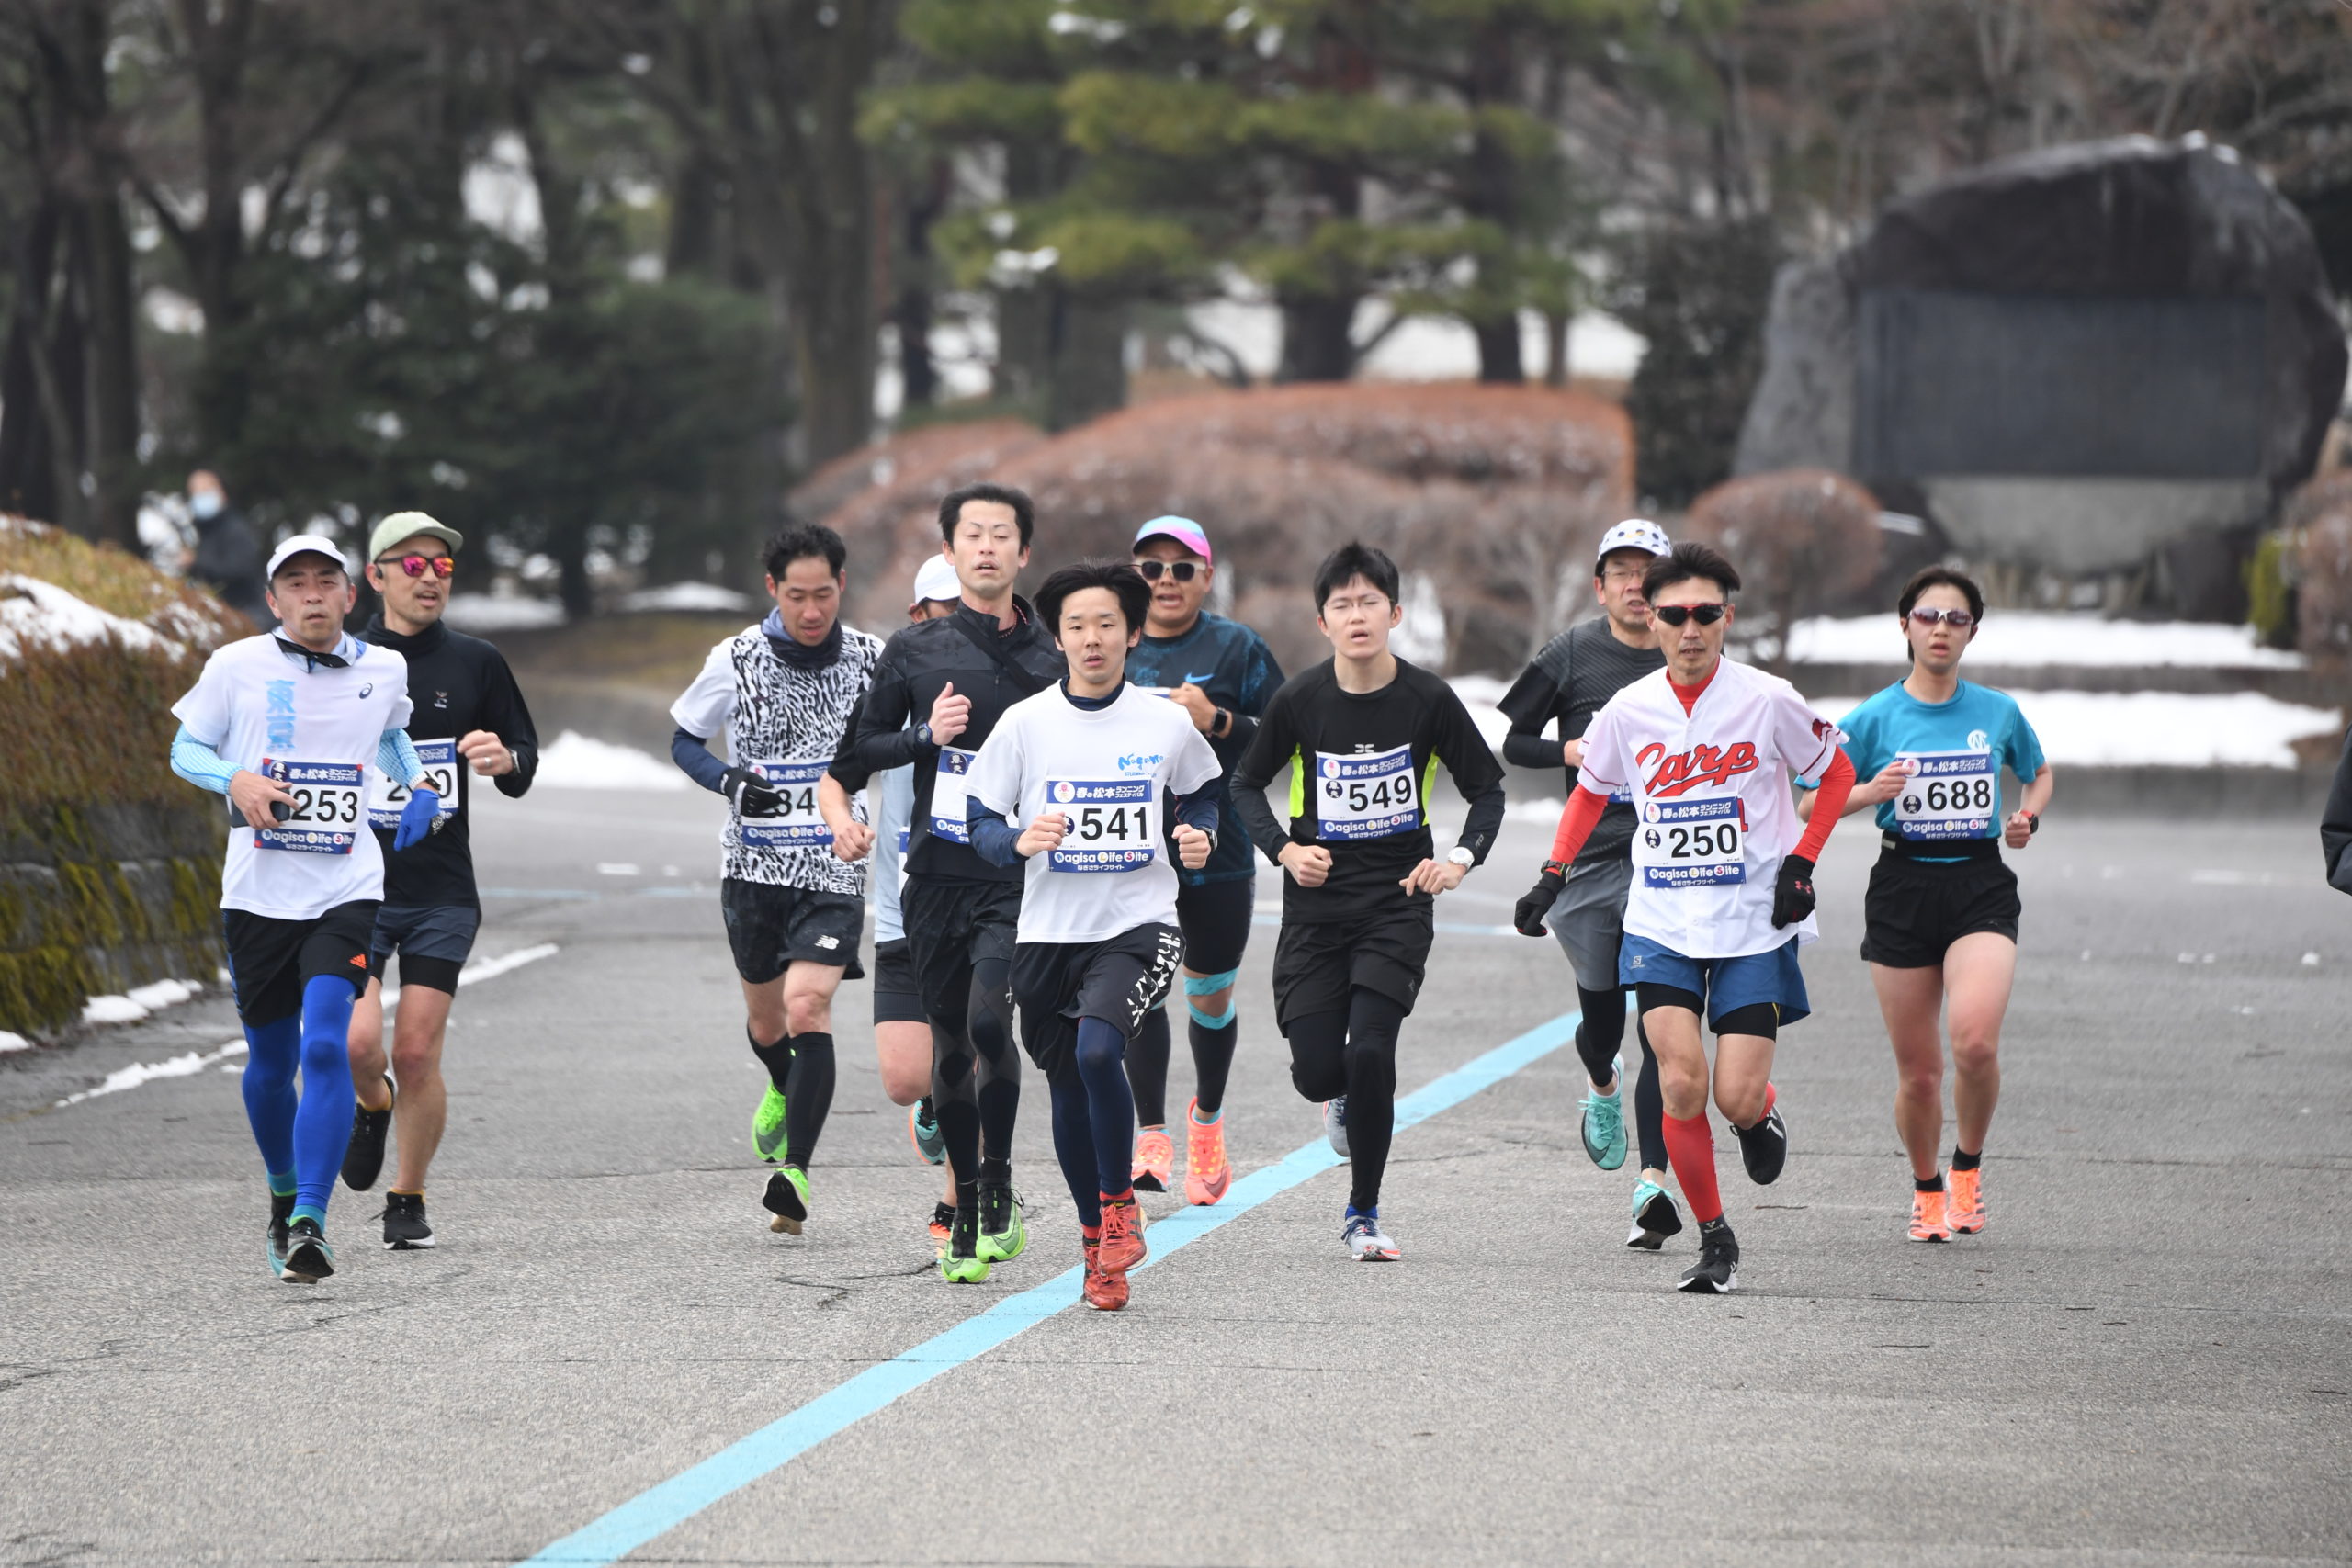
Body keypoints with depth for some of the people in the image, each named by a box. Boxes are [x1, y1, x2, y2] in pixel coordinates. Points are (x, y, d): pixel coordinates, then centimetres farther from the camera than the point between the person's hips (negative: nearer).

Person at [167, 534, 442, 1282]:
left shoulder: (383, 670, 6)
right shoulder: (237, 666, -1)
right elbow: (185, 749, 7)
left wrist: (419, 786, 9)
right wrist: (236, 779, -13)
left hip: (345, 891, 0)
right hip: (258, 893, 0)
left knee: (326, 1047, -19)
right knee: (270, 1061, 10)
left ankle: (311, 1223, -21)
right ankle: (283, 1193, 38)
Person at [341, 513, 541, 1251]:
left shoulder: (477, 663, 5)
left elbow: (526, 760, 11)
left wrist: (504, 760, -13)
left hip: (443, 892, 1)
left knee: (418, 1055, -3)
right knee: (356, 1041, -16)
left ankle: (408, 1198, 15)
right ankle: (374, 1105, 20)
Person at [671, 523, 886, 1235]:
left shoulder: (871, 660, -4)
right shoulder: (736, 660, -5)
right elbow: (684, 740, 7)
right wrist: (728, 782, -12)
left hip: (834, 866, -2)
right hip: (755, 863, 2)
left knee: (808, 1005, -20)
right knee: (766, 1020, 16)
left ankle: (795, 1173, -20)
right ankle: (784, 1090, 51)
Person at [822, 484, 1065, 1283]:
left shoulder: (1052, 661, 4)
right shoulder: (914, 649, 7)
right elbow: (858, 750, 10)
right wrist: (927, 736, -7)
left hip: (1017, 879, -2)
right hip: (936, 877, 2)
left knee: (988, 1019, -22)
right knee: (951, 1043, 7)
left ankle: (998, 1186, -6)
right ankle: (968, 1217, 19)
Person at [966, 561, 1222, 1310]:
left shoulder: (1168, 725, 1)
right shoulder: (1024, 723, 0)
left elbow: (1203, 791, 19)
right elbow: (980, 823, 3)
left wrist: (1200, 834, -3)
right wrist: (1021, 842, -18)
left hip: (1139, 924, -2)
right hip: (1049, 933, 2)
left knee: (1098, 1050, -26)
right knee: (1069, 1091, 9)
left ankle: (1119, 1204, -5)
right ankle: (1097, 1244, 27)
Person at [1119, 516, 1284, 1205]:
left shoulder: (1237, 648, 0)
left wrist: (1218, 722, -18)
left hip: (1218, 850, -1)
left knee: (1211, 994, 11)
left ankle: (1207, 1118, 35)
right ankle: (1151, 1135, -9)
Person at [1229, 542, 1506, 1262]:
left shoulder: (1428, 700, -7)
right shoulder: (1299, 701, -6)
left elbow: (1487, 790, 3)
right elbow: (1246, 785, 8)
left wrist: (1460, 858, -14)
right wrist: (1284, 849, -8)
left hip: (1397, 903, -1)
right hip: (1317, 906, 1)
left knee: (1370, 1052, -16)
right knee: (1318, 1069, -5)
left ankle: (1363, 1215, 1)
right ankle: (1344, 1096, 36)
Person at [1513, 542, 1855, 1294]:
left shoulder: (1766, 701, -8)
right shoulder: (1629, 711, -1)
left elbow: (1837, 772, 7)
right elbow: (1590, 791, 18)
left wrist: (1801, 862, -2)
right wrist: (1553, 877, 9)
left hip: (1755, 929, -2)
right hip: (1661, 927, 2)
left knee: (1737, 1099, -8)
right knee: (1681, 1083, -14)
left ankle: (1764, 1112, 31)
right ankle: (1714, 1239, 3)